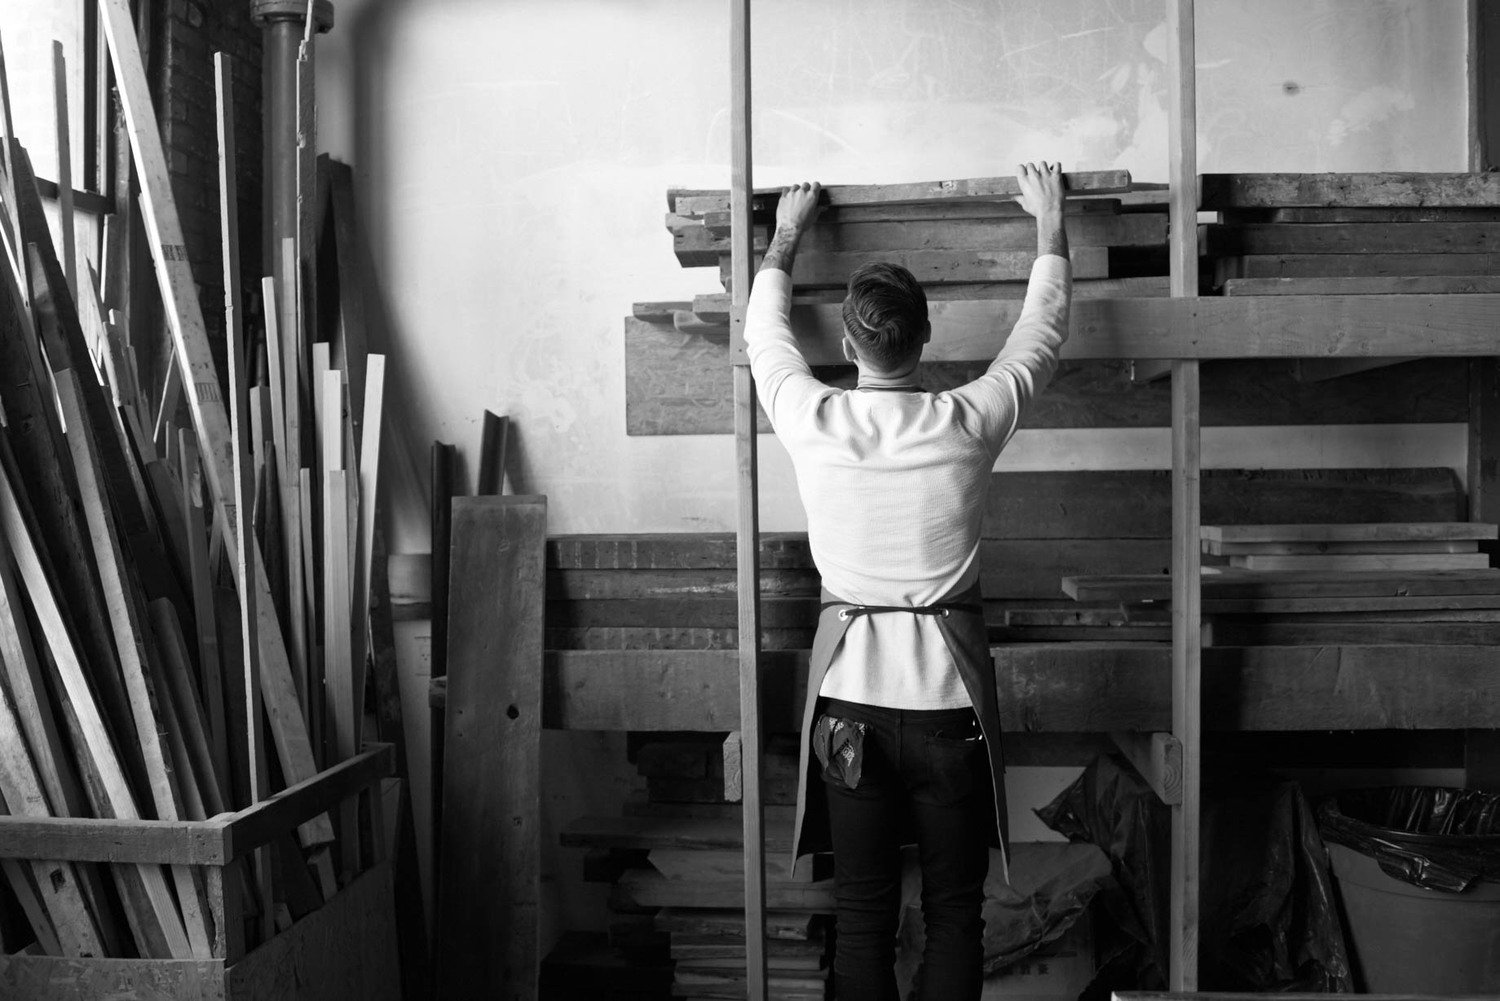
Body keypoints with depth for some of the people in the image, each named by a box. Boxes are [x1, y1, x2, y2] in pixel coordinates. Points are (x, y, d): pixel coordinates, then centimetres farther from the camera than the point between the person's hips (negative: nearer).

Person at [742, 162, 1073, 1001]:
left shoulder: (814, 423, -8)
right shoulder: (968, 423, -9)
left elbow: (766, 330, 14)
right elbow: (1042, 333, 10)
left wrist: (788, 234, 30)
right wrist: (1050, 222, 24)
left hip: (850, 700, 1)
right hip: (948, 697, 0)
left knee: (864, 917, 10)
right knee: (954, 914, 11)